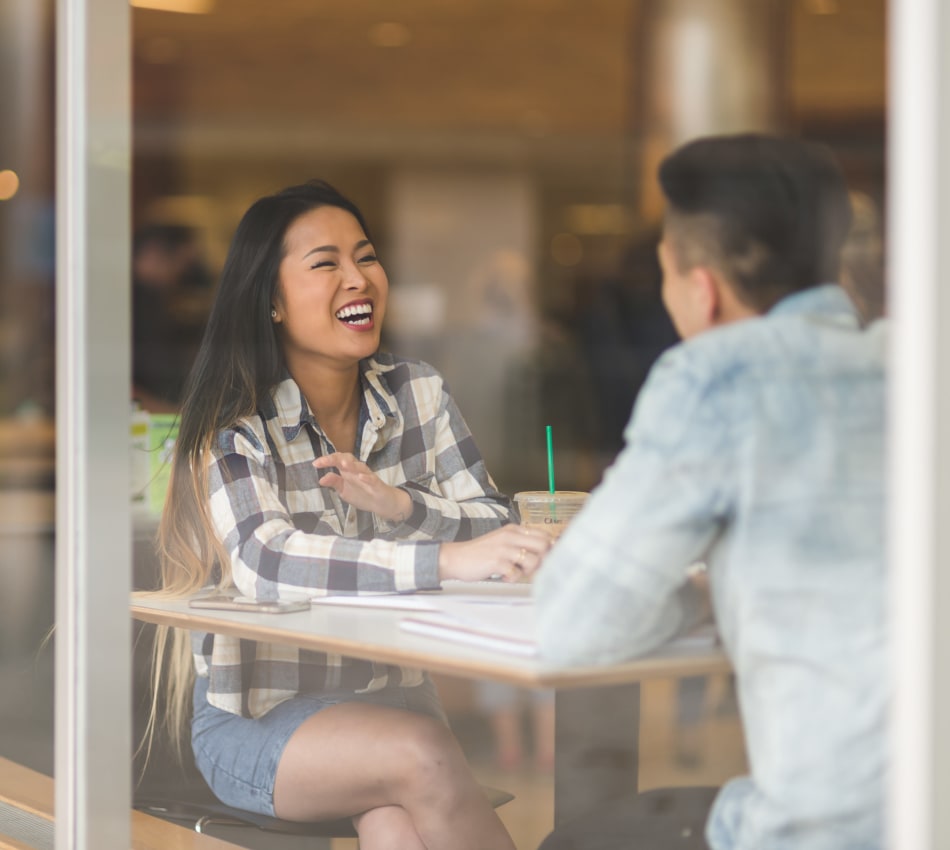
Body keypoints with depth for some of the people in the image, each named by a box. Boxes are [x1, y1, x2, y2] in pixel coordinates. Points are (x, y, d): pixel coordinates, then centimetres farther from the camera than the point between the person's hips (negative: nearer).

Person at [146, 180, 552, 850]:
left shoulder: (418, 393, 5)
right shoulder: (235, 421, -11)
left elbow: (497, 530, -2)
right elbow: (264, 564, -30)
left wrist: (397, 504, -22)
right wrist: (447, 559, -40)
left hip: (391, 692, 3)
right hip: (258, 718, -3)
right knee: (422, 755, -30)